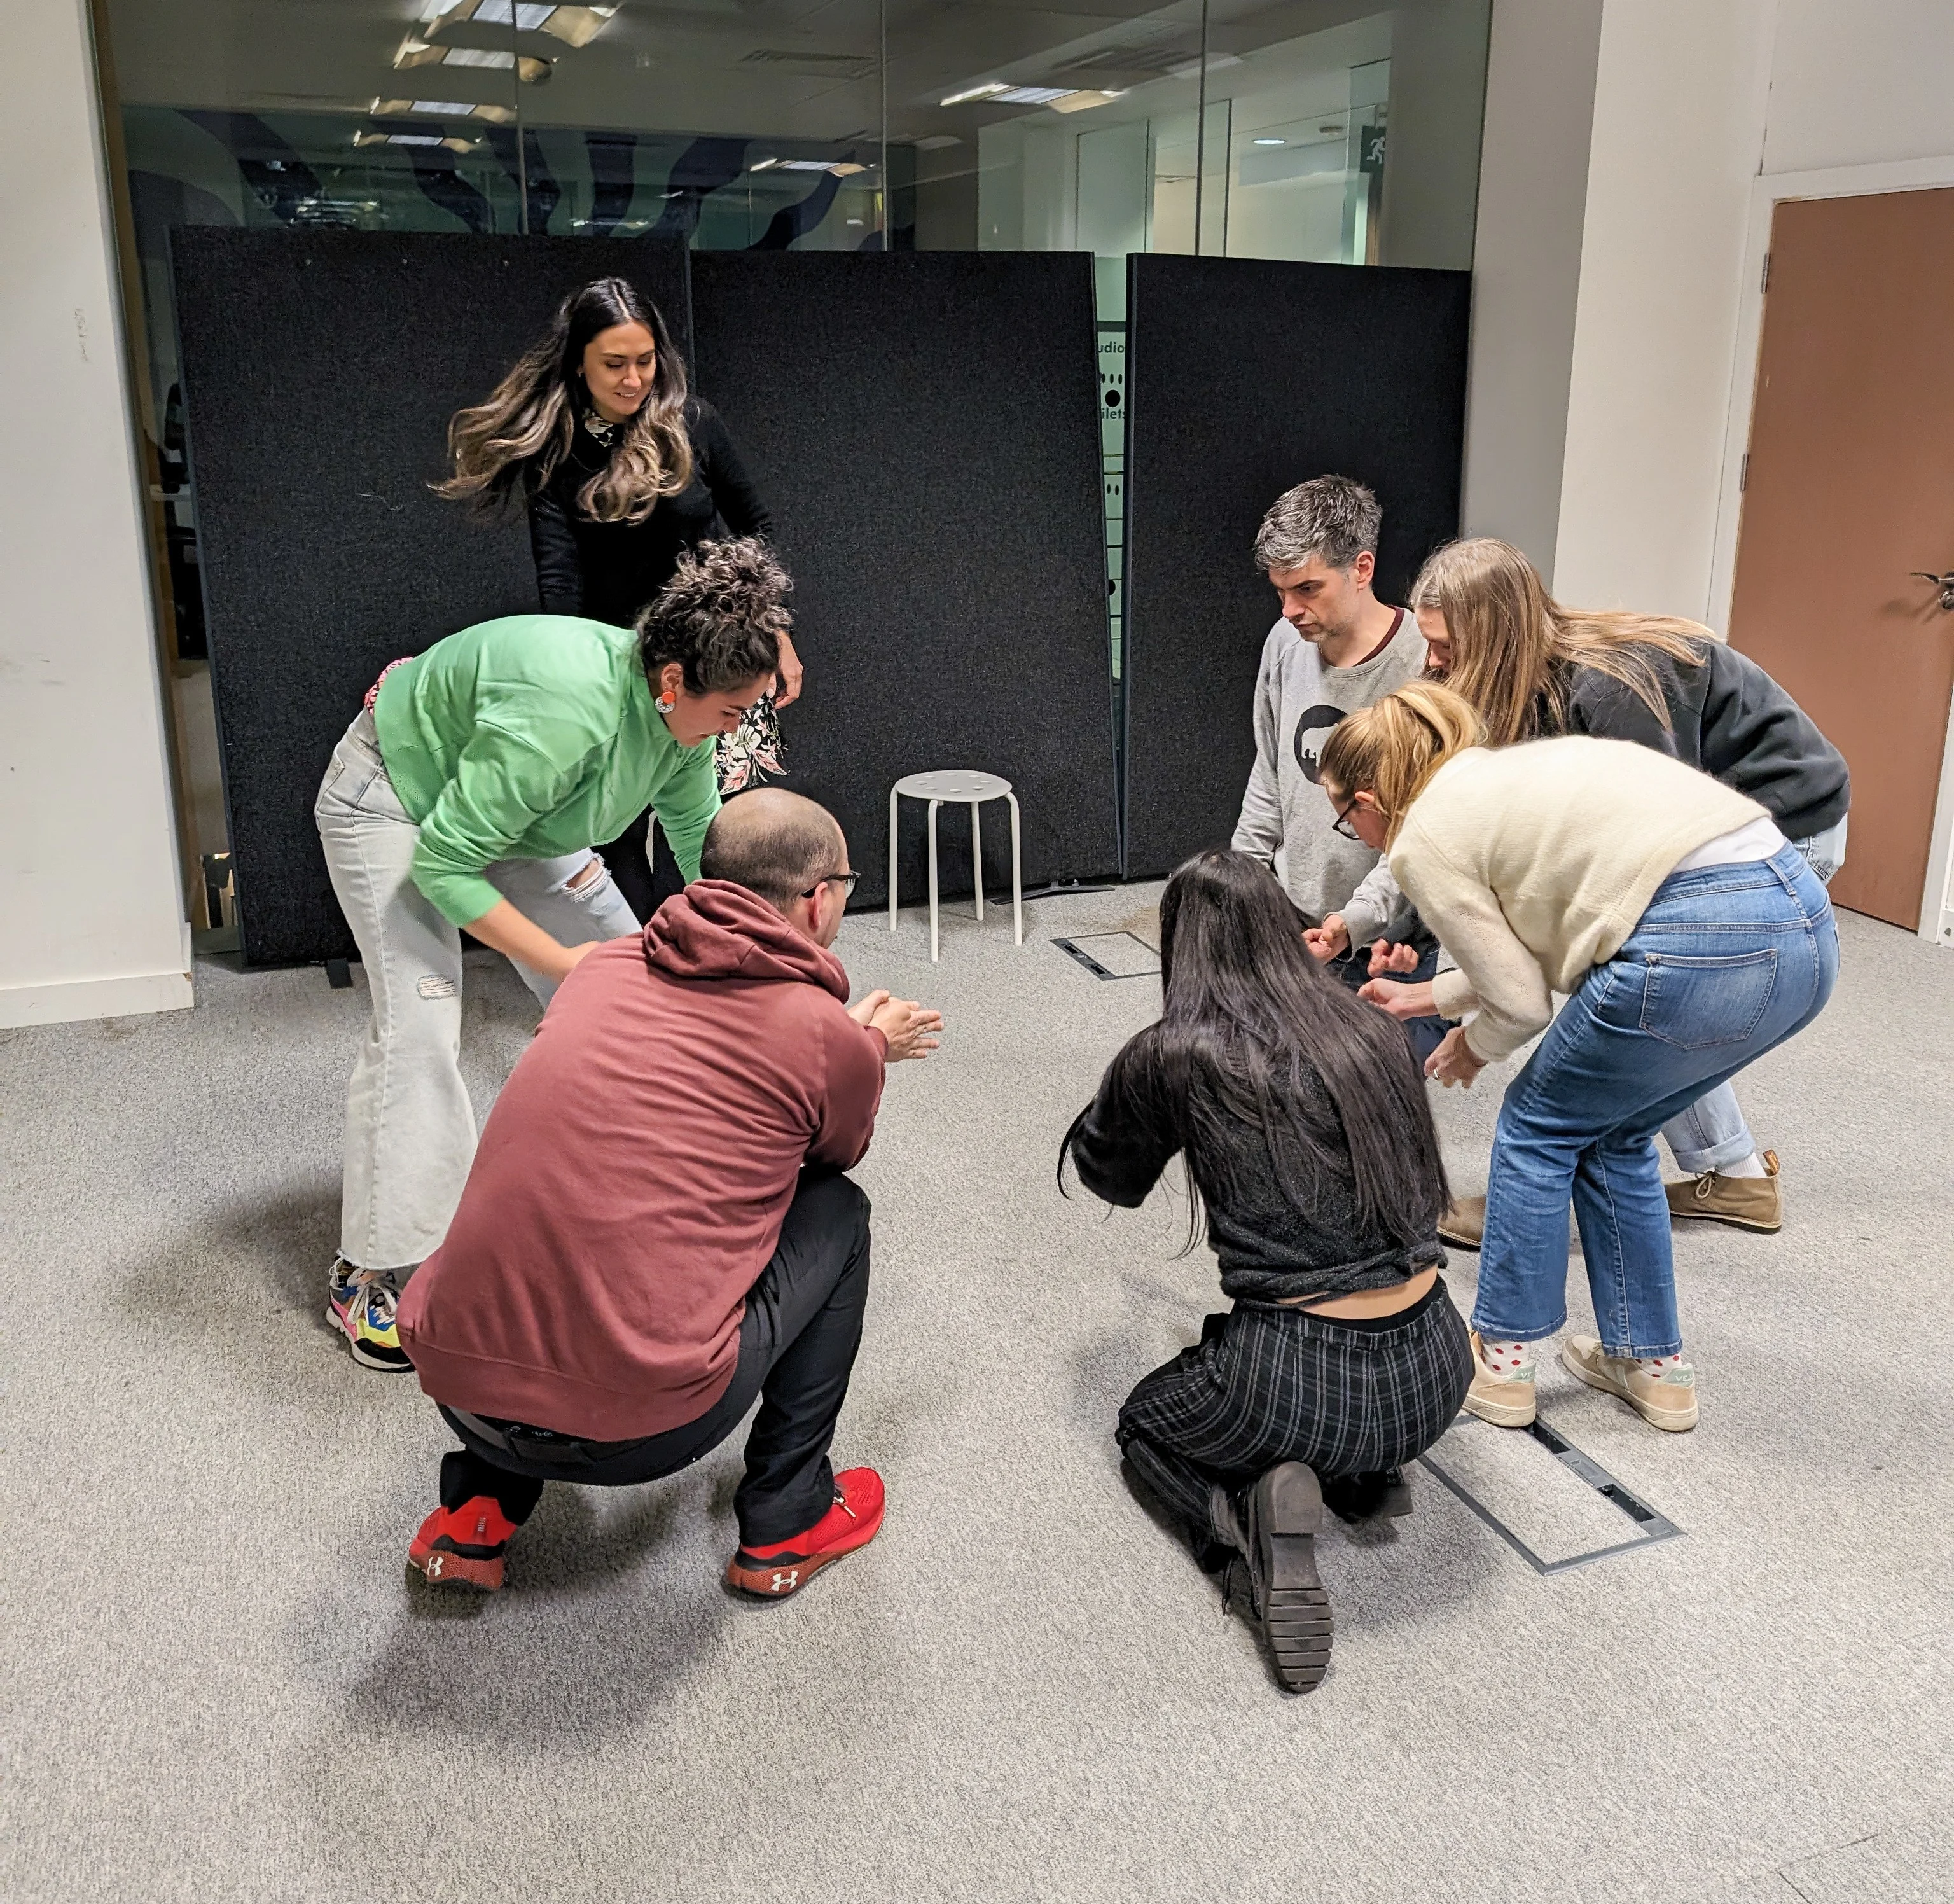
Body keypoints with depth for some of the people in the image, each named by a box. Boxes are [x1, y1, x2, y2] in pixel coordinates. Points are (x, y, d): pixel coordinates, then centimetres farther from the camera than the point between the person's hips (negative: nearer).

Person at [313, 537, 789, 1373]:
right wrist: (559, 958, -33)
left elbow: (702, 846, -2)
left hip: (514, 811, 8)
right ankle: (370, 1274, -10)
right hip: (393, 799, -8)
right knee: (419, 1023, -21)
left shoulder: (682, 715, -18)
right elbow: (442, 863, -35)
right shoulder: (563, 713, -43)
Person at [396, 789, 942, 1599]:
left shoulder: (605, 966, 12)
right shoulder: (833, 1041, -2)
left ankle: (477, 1511, 25)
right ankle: (786, 1519, 23)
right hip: (640, 1430, -5)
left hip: (458, 1387, 5)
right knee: (835, 1214, 17)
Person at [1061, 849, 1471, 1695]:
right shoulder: (1371, 1032, 3)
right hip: (1435, 1377, 6)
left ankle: (1249, 1513, -1)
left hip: (1294, 1388, -6)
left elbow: (1108, 1176, 12)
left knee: (1146, 1420, 29)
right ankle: (1364, 1474, 14)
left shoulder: (1173, 1058, -9)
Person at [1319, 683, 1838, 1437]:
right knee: (1611, 1136, 25)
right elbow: (1533, 954, 32)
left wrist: (1470, 1047, 25)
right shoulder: (1498, 777, 27)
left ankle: (1502, 1361, 25)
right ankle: (1653, 1362, 34)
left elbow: (1523, 1002, 4)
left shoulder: (1425, 839, 2)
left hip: (1700, 948, -8)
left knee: (1538, 1130, 14)